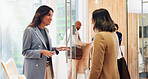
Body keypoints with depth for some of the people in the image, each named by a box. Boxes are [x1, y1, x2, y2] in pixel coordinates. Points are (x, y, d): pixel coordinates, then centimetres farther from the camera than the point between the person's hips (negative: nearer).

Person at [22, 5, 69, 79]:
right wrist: (41, 52, -22)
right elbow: (25, 52, -11)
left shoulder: (46, 30, 14)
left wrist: (55, 49, 6)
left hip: (48, 67, 7)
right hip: (36, 69, -7)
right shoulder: (29, 30, -10)